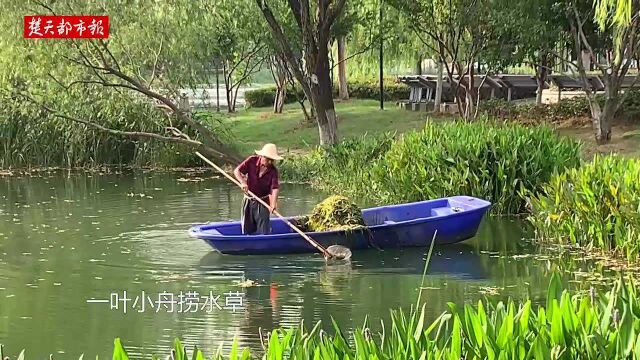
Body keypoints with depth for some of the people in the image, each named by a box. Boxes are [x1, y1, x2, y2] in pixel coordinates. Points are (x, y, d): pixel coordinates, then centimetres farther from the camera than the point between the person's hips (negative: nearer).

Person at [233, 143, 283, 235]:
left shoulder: (273, 170, -12)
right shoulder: (252, 161, -10)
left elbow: (275, 188, -22)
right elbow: (237, 171, -9)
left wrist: (273, 203, -37)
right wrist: (242, 182, -28)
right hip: (248, 201, 1)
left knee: (264, 232, -5)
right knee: (247, 230, 10)